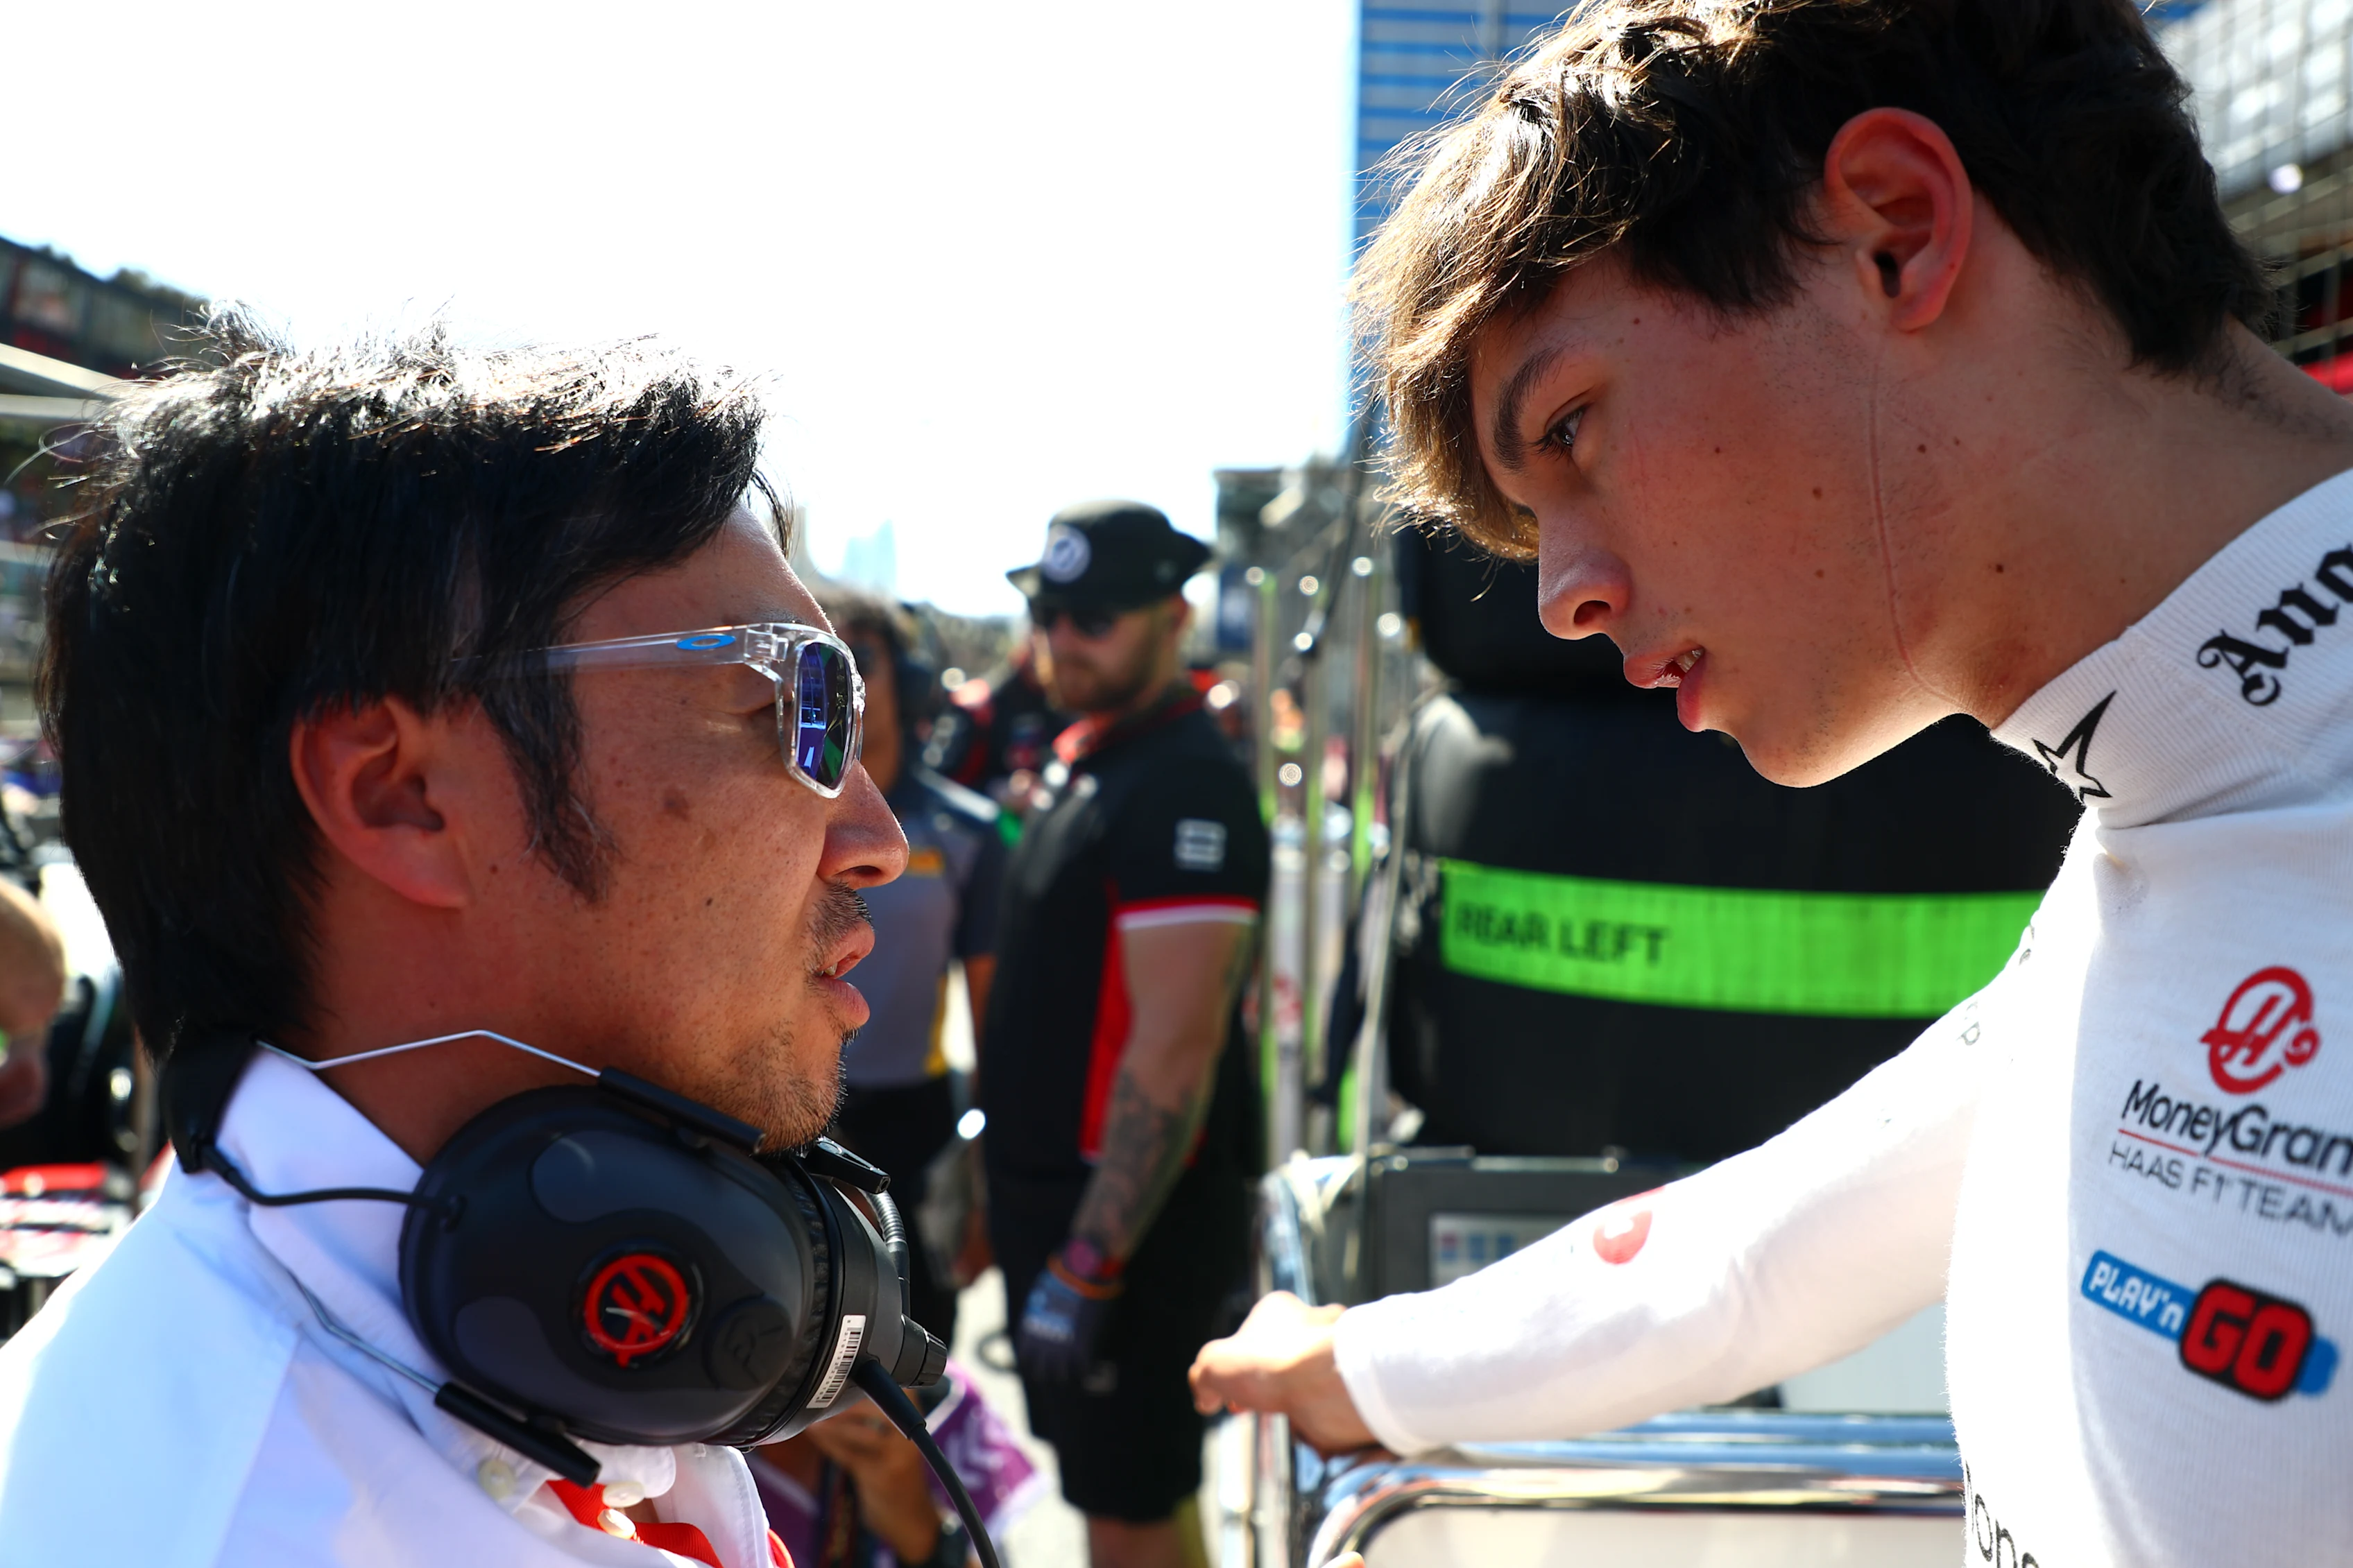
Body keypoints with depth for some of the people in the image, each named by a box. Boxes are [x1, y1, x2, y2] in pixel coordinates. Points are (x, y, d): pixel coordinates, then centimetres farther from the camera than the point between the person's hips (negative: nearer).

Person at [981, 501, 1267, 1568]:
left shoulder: (1185, 789, -20)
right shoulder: (1083, 758, 12)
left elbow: (1174, 1051, -25)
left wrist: (1089, 1262, -25)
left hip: (1130, 1220, -10)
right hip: (1053, 1198, 10)